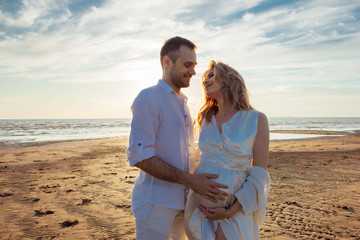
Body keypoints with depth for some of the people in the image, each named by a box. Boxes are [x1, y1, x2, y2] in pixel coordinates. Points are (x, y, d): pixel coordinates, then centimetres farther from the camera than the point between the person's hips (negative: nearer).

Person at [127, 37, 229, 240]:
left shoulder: (183, 103, 15)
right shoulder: (148, 98, -12)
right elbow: (139, 156, -20)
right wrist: (189, 179, -21)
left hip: (182, 200, 8)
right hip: (155, 203, -8)